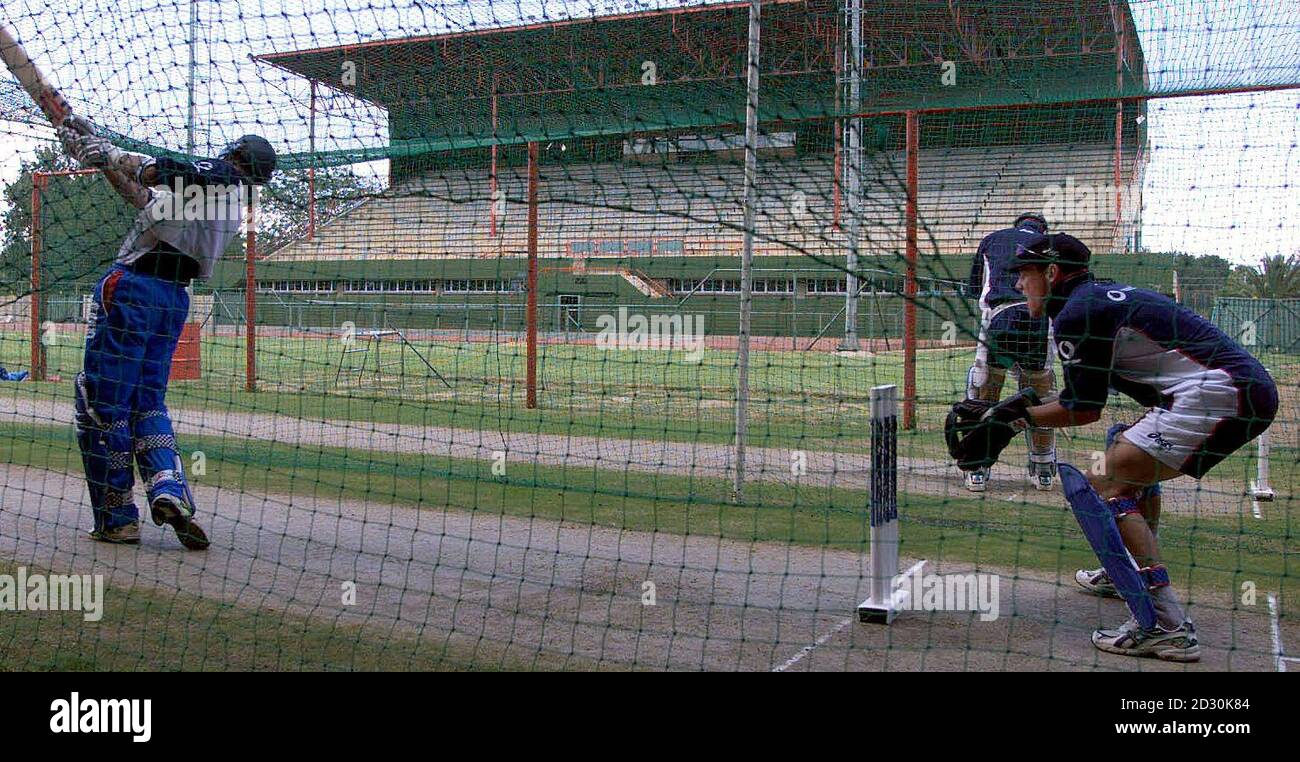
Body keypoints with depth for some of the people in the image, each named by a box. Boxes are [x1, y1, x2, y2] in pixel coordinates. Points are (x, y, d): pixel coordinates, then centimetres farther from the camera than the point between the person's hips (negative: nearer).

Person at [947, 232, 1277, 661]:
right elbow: (1086, 398, 21)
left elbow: (1085, 409, -8)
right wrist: (1013, 409, 15)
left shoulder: (1076, 312, -8)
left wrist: (1013, 417, 1)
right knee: (1130, 461, 30)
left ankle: (1164, 626, -19)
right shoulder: (1105, 295, 21)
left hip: (1218, 394, -11)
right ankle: (1124, 573, 41)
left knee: (1102, 487, -13)